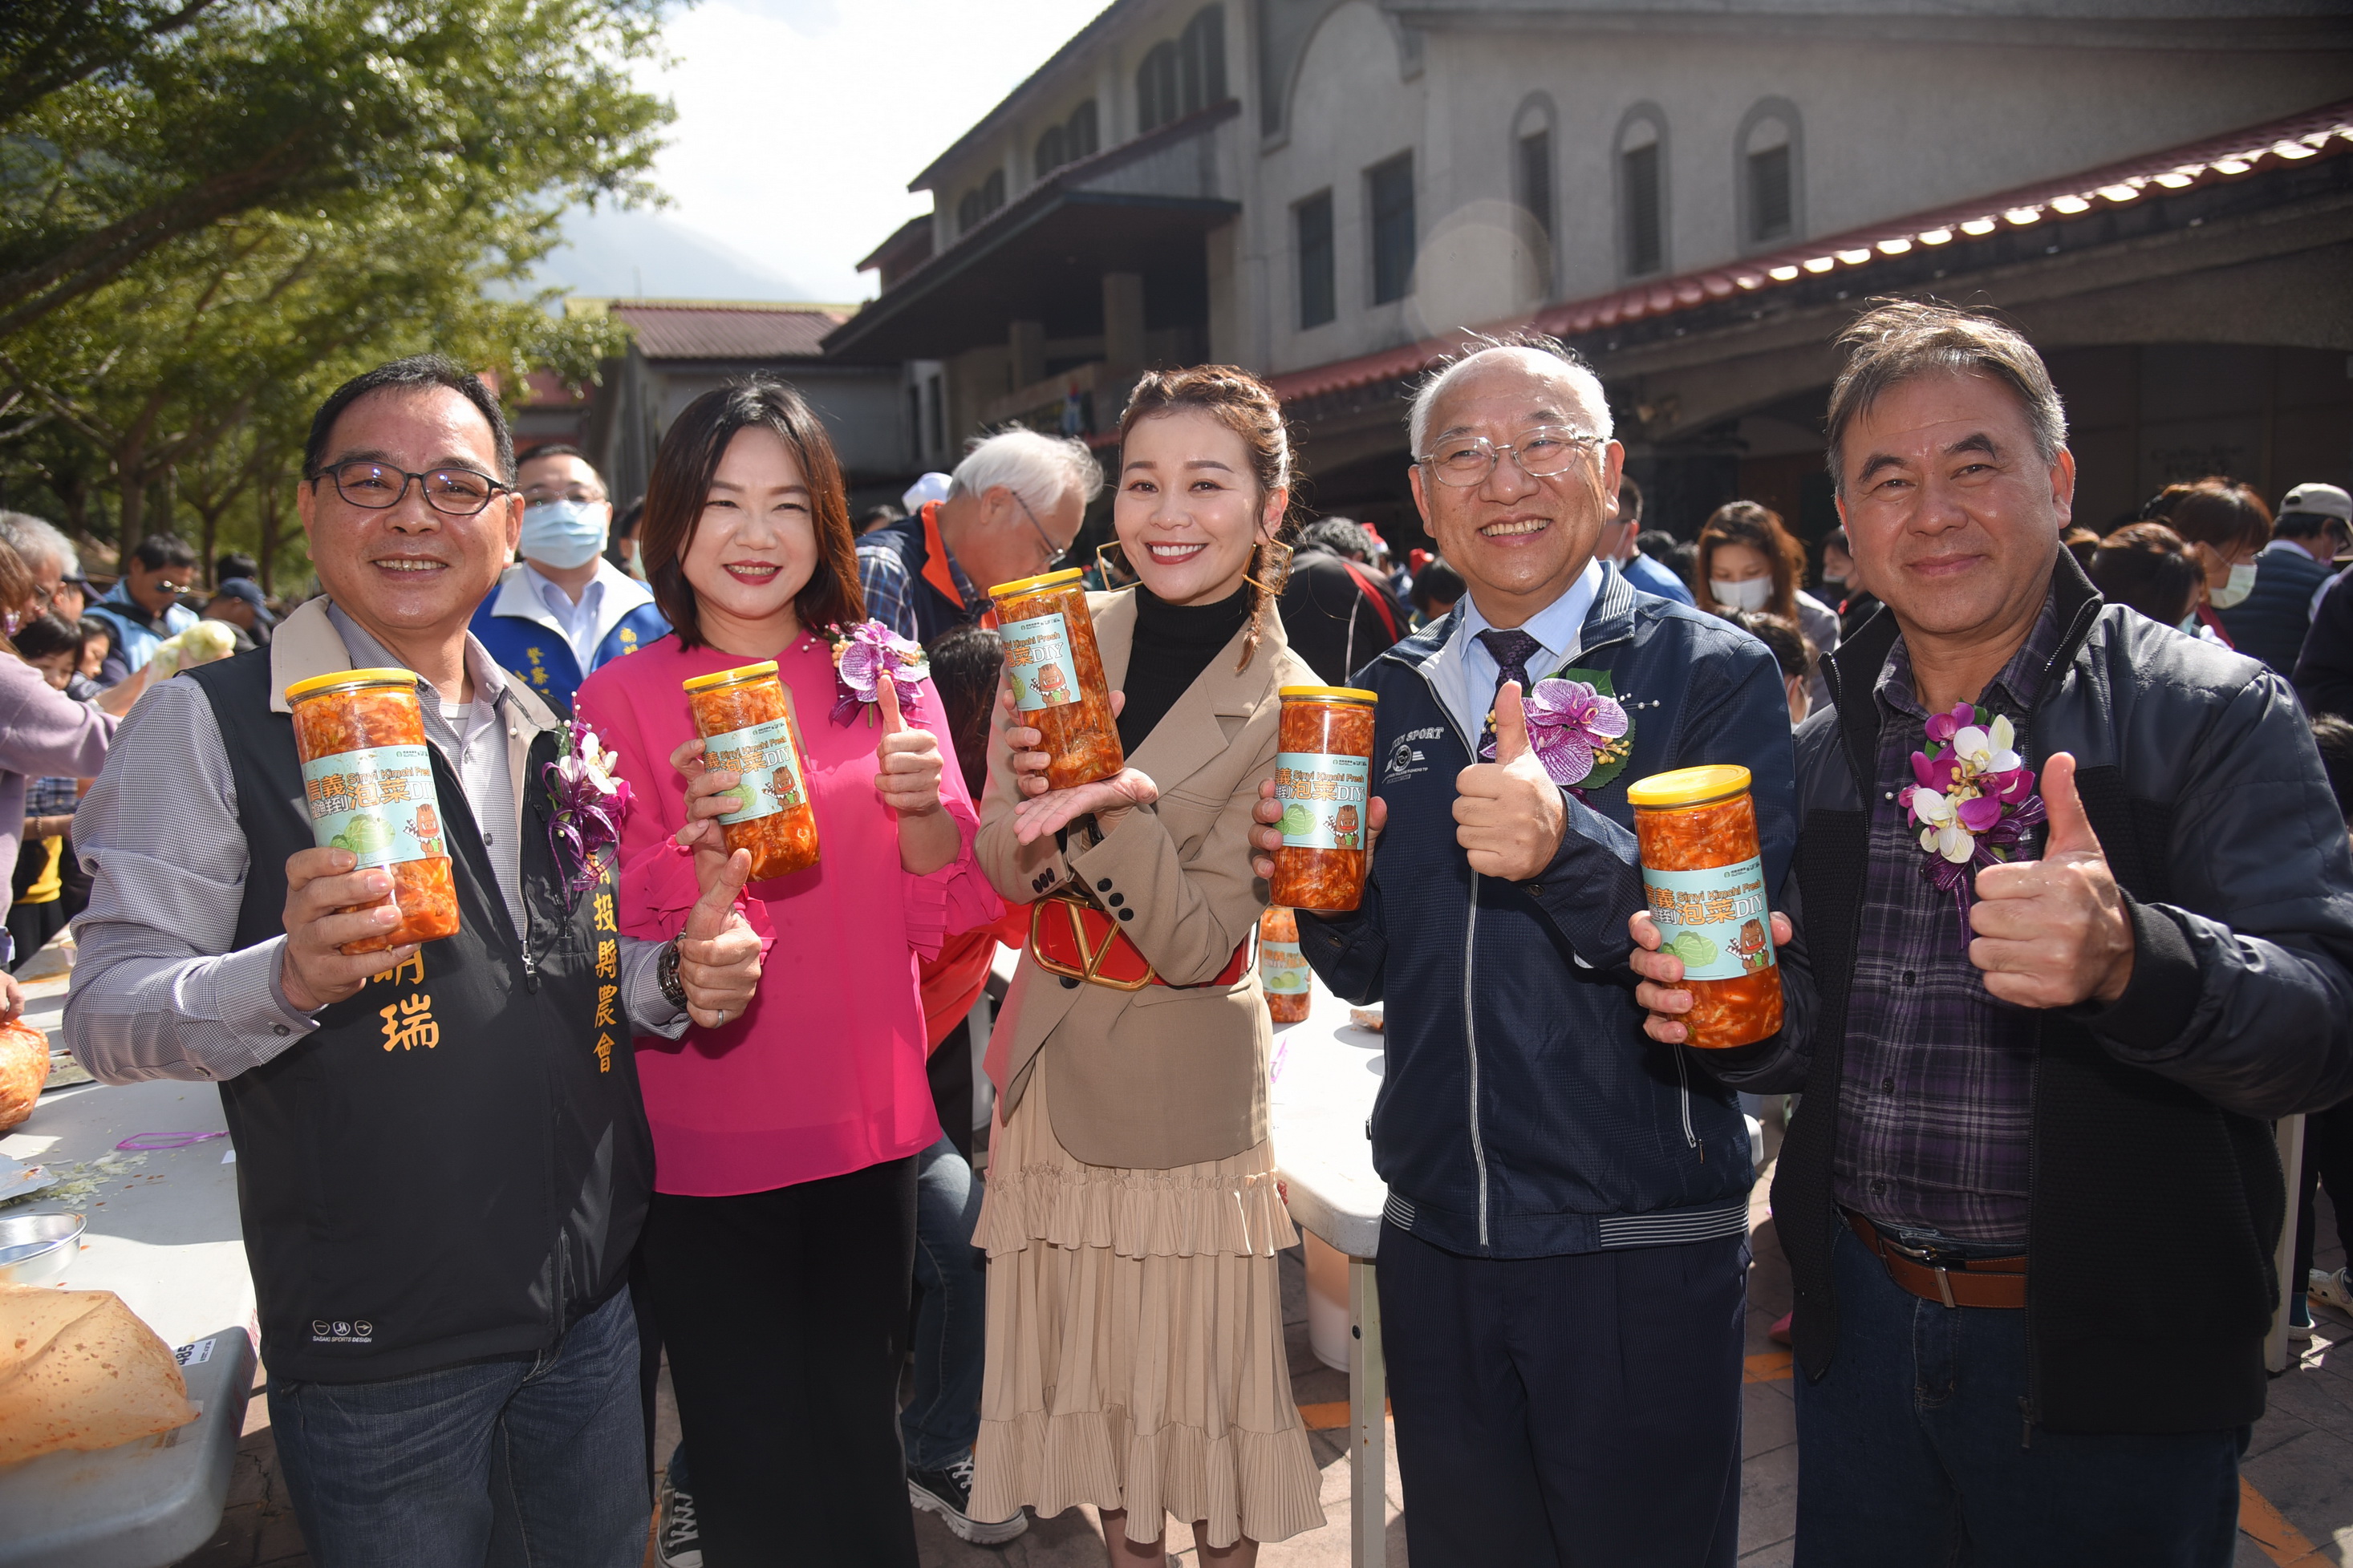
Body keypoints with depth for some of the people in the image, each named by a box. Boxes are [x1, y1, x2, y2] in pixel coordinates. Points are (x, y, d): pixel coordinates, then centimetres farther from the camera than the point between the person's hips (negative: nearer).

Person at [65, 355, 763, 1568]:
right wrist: (292, 972, -32)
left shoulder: (545, 735, 9)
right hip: (373, 1346, -5)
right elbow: (107, 1014, -12)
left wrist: (678, 979, -4)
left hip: (593, 1304, 6)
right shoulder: (208, 725, -9)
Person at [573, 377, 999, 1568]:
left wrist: (923, 807, -18)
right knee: (755, 1467, 6)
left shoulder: (882, 678, 3)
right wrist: (696, 850, -27)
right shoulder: (624, 698, -4)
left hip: (868, 1132, 3)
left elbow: (949, 913, 1)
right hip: (706, 1151, -2)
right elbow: (613, 946, -8)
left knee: (858, 1438, 15)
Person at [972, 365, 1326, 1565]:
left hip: (1191, 1073, -4)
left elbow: (1199, 945, -17)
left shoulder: (1283, 704, -13)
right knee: (1088, 1344, 18)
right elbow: (1000, 871, -2)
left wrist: (1117, 804, -32)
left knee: (1202, 1355, 9)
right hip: (1053, 1060, 4)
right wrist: (1027, 796, -24)